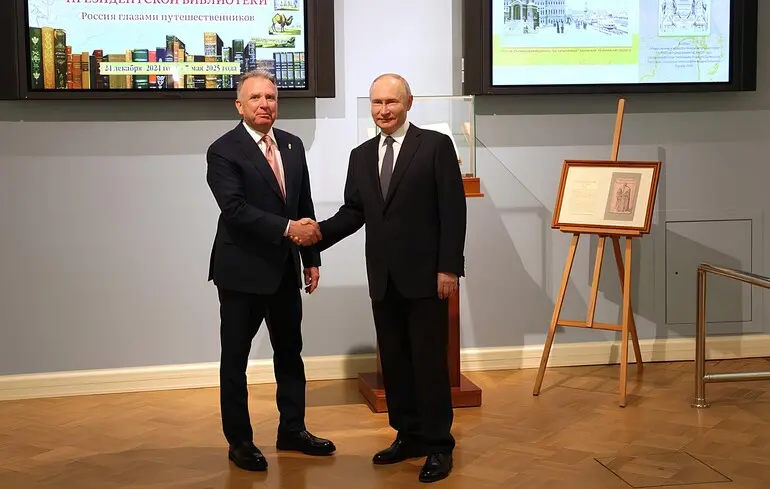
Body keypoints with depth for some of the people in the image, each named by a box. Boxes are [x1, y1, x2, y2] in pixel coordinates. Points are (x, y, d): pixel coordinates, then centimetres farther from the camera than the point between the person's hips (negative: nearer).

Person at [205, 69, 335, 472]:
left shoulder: (292, 145, 8)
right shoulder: (223, 151, -11)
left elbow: (304, 205, 11)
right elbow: (234, 208, -23)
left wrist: (311, 258, 8)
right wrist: (288, 228, -28)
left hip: (285, 268, 6)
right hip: (242, 270, -6)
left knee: (290, 352, 15)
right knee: (235, 358, 5)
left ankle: (292, 430, 28)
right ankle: (239, 440, 17)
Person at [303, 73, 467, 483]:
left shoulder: (436, 145, -3)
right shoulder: (361, 156, 12)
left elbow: (453, 210, -8)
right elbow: (354, 211, 10)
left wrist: (449, 267, -14)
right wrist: (320, 233, -8)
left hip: (425, 275, -5)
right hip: (383, 278, 5)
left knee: (429, 361, 0)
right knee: (393, 361, 10)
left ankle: (438, 445, 10)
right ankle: (408, 435, 22)